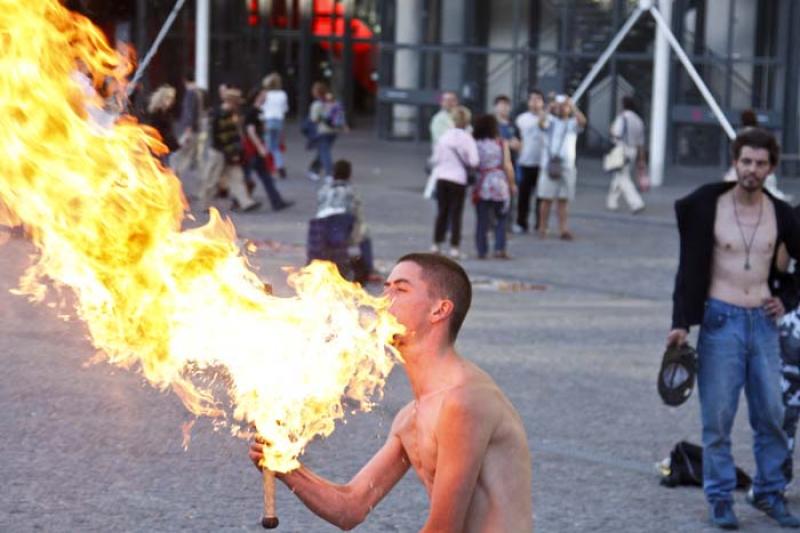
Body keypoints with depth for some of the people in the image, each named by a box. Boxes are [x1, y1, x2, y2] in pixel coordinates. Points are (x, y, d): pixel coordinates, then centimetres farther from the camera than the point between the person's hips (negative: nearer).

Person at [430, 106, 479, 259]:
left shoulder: (444, 136, -1)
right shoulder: (467, 139, -10)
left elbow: (436, 158, 3)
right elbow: (474, 162, -15)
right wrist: (464, 162, 5)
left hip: (441, 177, 3)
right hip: (458, 178, -3)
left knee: (442, 211, 14)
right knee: (456, 213, 3)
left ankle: (436, 244, 17)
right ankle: (454, 248, 2)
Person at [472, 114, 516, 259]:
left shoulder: (474, 144, 3)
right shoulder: (501, 143, 0)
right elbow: (507, 165, -3)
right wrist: (512, 184, 5)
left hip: (481, 186, 1)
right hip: (500, 184, -1)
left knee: (482, 220, 5)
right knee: (501, 219, 9)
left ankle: (482, 251, 4)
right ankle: (500, 249, -1)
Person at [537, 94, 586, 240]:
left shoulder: (573, 123, 10)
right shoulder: (551, 120, 4)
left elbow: (582, 121, -12)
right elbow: (541, 123, -18)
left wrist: (572, 106, -12)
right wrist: (550, 107, -18)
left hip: (567, 167, 2)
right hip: (549, 165, -2)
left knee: (563, 200, 2)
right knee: (547, 199, -1)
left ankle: (563, 230, 1)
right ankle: (542, 228, 6)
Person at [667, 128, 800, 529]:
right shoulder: (708, 207, -4)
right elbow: (690, 268, -5)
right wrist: (681, 323, -12)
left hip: (763, 321, 3)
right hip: (721, 320, -3)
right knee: (718, 417, -1)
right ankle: (720, 497, 9)